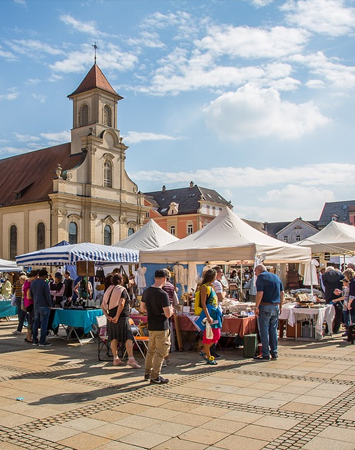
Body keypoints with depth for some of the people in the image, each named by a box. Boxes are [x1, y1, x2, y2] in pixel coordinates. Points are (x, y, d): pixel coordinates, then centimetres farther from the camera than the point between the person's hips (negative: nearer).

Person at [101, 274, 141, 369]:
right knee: (128, 338, -8)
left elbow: (102, 305, 9)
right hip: (122, 317, -7)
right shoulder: (122, 290, -7)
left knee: (114, 338, 12)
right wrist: (117, 316, -18)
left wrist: (107, 316, 3)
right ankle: (131, 359, -15)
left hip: (111, 317, 7)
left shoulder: (108, 290, 12)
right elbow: (121, 304, -21)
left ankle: (116, 359, 17)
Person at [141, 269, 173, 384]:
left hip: (150, 326, 7)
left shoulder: (146, 291, 3)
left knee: (151, 350, 21)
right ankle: (155, 377, 9)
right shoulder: (163, 294, -21)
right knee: (160, 352, 3)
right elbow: (168, 314, -22)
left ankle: (147, 373, 31)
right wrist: (171, 309, -1)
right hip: (161, 327, -7)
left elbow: (142, 308, 13)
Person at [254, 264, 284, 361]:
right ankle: (274, 353, 15)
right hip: (276, 307, 7)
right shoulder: (276, 277, 15)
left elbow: (260, 293, -16)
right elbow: (282, 293, 14)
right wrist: (280, 306, 17)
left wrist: (256, 307, -13)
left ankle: (265, 354, 2)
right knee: (273, 330, 13)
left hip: (265, 307, -7)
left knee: (264, 331, 0)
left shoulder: (261, 277, -6)